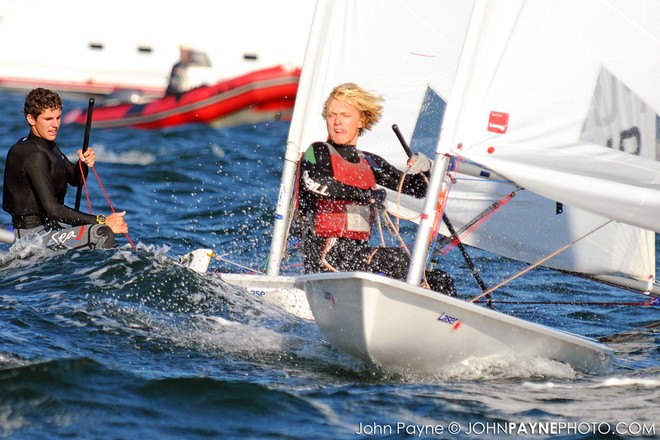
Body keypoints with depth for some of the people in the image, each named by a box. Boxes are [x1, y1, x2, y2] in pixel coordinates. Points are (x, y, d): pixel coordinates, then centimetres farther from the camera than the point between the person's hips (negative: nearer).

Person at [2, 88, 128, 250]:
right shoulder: (34, 156, -22)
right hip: (34, 234, -11)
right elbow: (52, 208, -29)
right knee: (103, 233, -28)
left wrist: (83, 163, -8)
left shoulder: (47, 145, 9)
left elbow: (74, 179, 17)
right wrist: (102, 221, -32)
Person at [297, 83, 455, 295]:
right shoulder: (318, 152, 2)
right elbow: (315, 182, -22)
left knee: (441, 281, -4)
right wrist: (367, 195, -21)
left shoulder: (370, 163, 20)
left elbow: (418, 189, 24)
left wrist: (424, 169, 0)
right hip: (324, 254, -7)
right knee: (398, 259, -30)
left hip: (358, 254, 7)